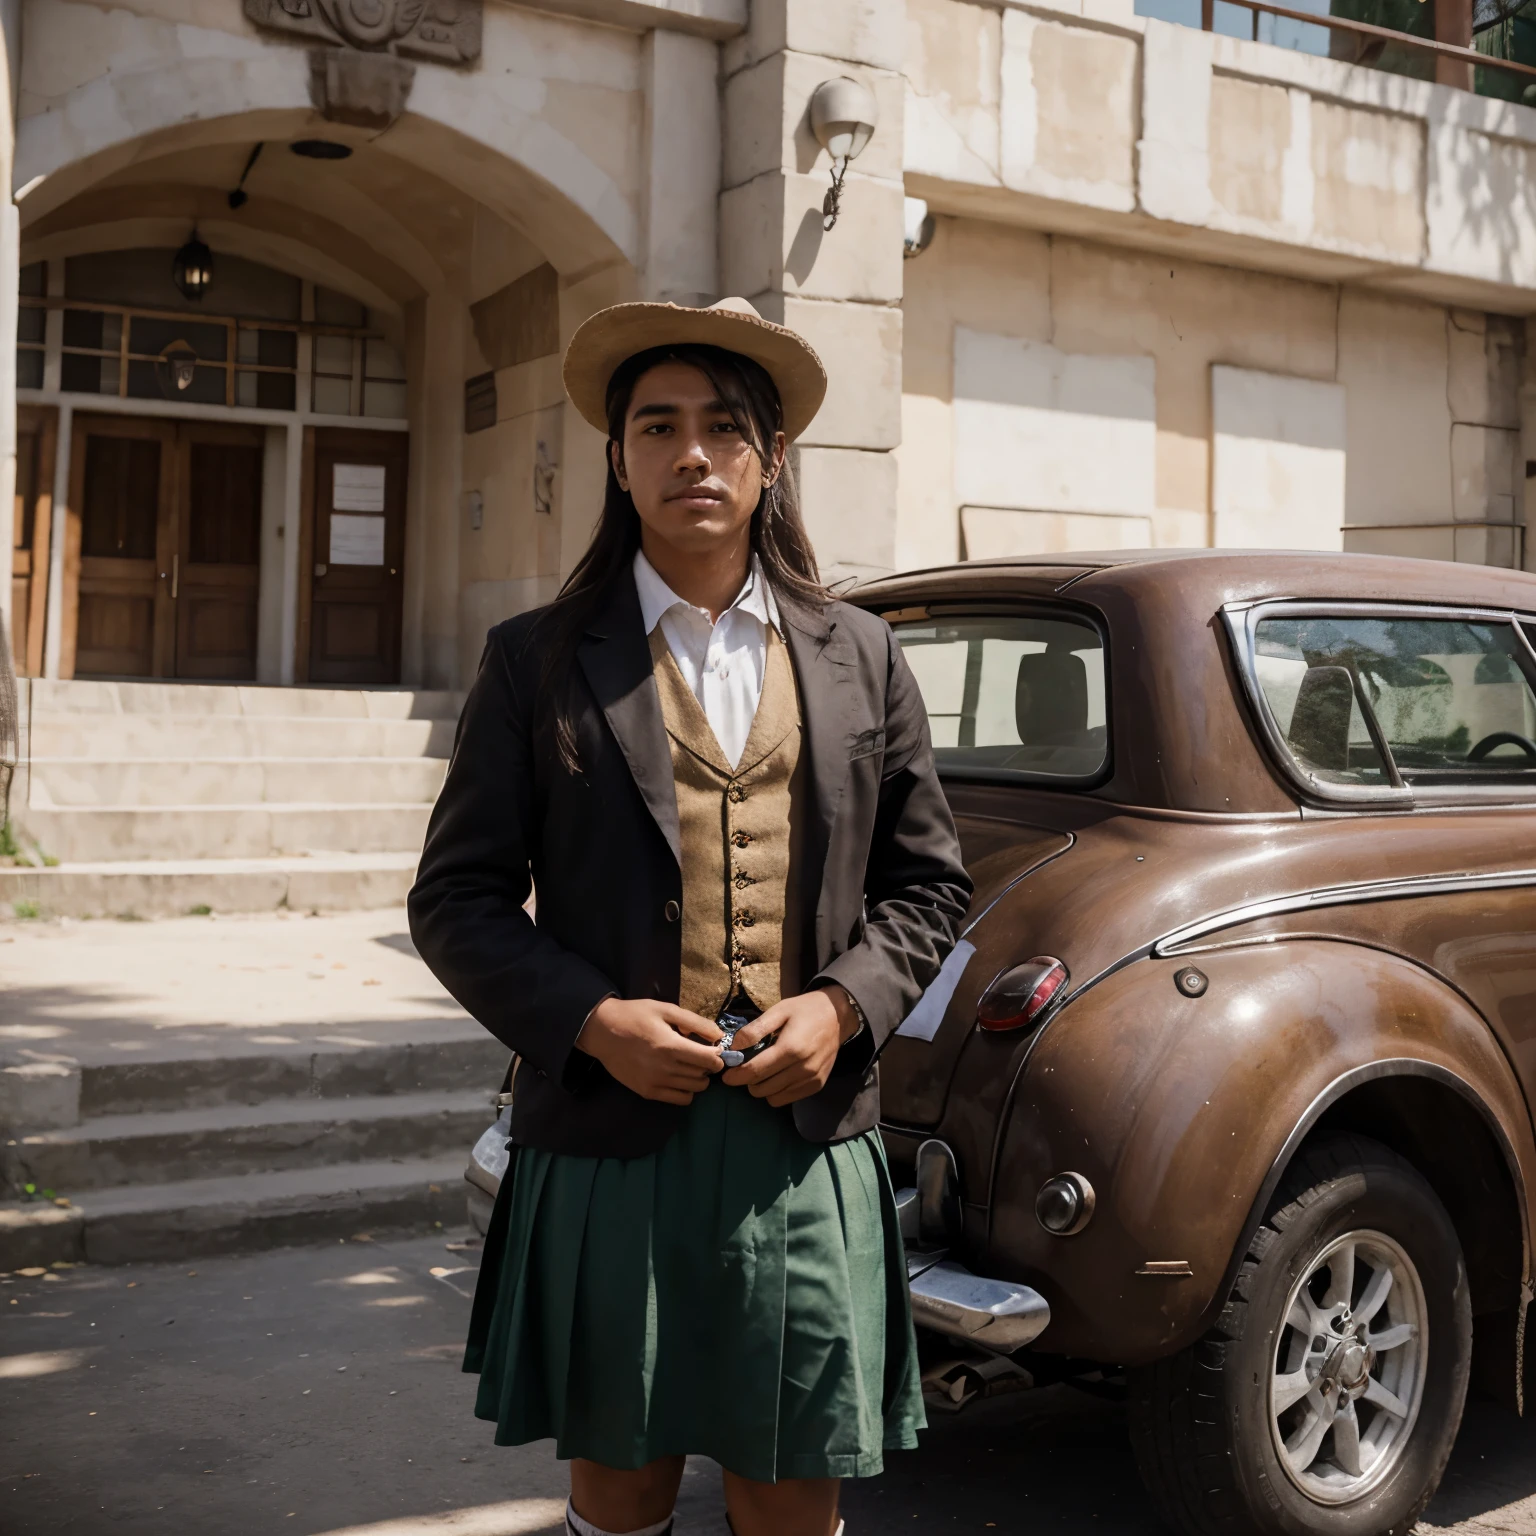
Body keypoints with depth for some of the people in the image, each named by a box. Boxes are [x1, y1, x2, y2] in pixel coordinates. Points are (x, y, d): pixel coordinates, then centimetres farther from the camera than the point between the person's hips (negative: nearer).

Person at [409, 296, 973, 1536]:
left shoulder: (861, 656, 9)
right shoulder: (539, 660, 3)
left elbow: (930, 883, 12)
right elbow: (456, 898, 2)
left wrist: (843, 1006, -5)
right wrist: (589, 1018, -13)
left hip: (807, 1147, 2)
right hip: (607, 1142, -1)